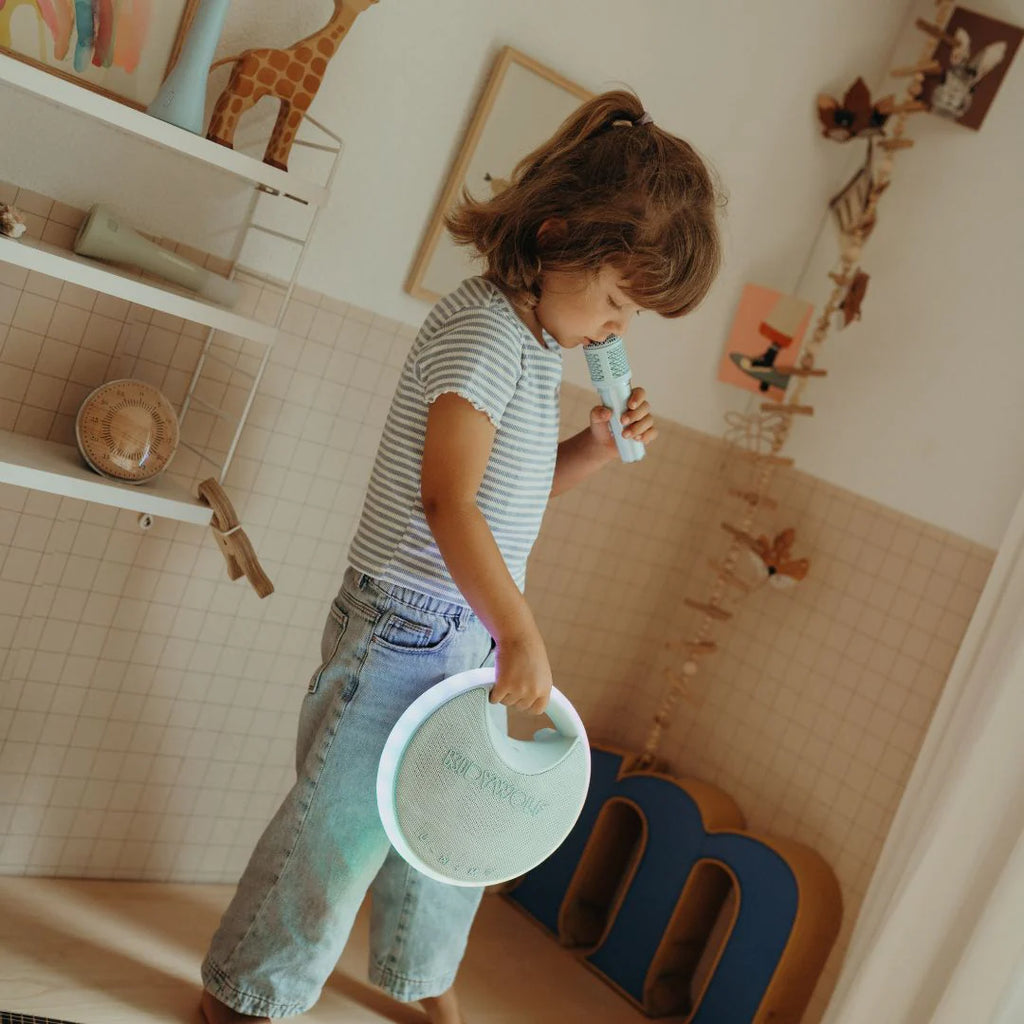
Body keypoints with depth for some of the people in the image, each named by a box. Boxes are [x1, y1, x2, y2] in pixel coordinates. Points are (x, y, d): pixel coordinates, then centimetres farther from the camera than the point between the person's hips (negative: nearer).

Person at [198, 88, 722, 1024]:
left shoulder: (541, 342, 10)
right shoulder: (483, 326, -18)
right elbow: (448, 500, -26)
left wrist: (594, 449, 3)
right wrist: (520, 632, -28)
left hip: (472, 627, 9)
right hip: (409, 622, -9)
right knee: (345, 819, 3)